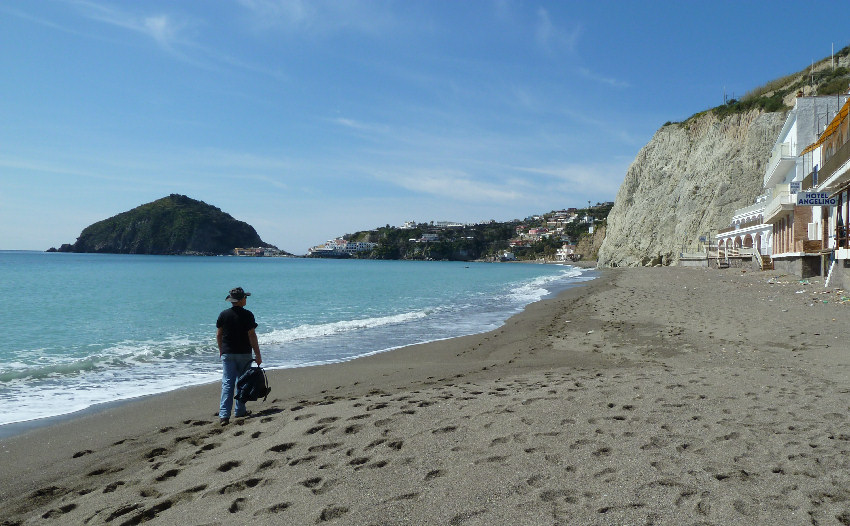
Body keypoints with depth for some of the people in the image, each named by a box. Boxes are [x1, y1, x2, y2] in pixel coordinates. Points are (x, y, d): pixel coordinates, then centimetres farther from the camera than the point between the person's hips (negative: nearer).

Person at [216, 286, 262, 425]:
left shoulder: (224, 314, 1)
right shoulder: (247, 315, -10)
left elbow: (219, 334, 7)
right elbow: (251, 335, -11)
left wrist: (221, 350, 21)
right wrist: (258, 354, -6)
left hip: (227, 353, 2)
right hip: (244, 354, -2)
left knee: (227, 383, 1)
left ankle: (224, 415, -9)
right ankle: (240, 411, 20)